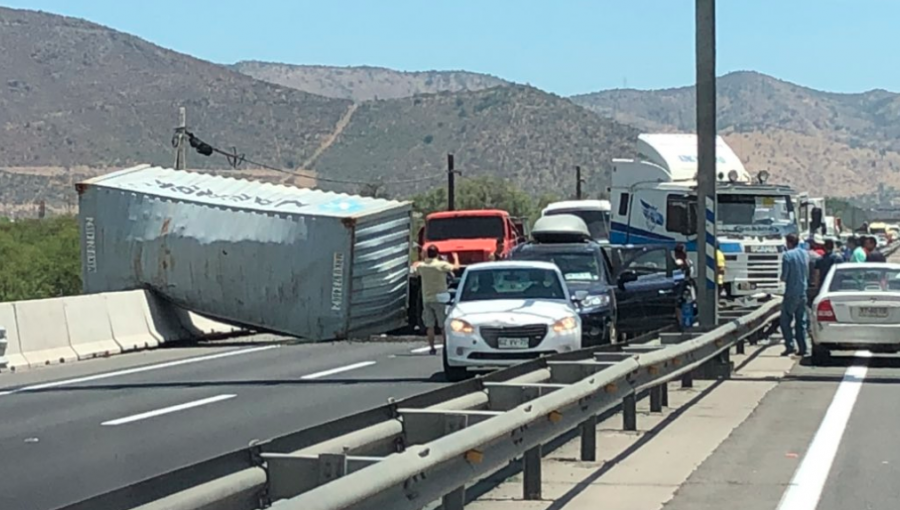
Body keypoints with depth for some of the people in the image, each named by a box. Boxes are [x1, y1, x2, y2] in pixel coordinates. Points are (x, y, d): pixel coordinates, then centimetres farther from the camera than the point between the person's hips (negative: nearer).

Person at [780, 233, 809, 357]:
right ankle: (802, 348, 9)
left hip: (791, 292, -6)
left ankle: (790, 346, -7)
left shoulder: (788, 255, -13)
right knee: (801, 321, 11)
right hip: (803, 292, 6)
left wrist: (783, 278, 7)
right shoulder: (805, 254, 7)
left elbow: (784, 276, -13)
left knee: (785, 320, 2)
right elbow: (808, 273, 12)